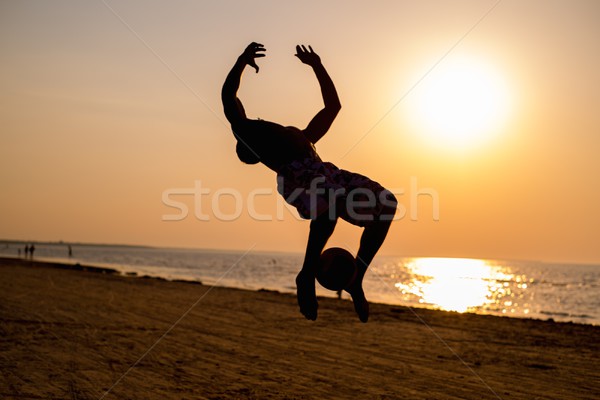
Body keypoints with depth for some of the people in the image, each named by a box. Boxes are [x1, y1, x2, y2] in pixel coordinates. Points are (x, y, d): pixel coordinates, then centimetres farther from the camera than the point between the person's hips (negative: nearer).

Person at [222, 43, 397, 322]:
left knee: (386, 204, -2)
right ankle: (307, 274, -21)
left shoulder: (301, 138, 40)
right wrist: (243, 60, 23)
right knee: (336, 200, -38)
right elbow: (228, 96, 17)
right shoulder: (247, 133, 25)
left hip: (325, 175, 8)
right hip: (295, 178, -8)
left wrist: (317, 66, 51)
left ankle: (355, 278, 3)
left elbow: (333, 106, 46)